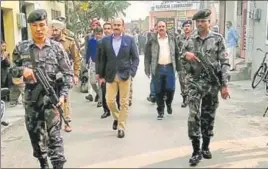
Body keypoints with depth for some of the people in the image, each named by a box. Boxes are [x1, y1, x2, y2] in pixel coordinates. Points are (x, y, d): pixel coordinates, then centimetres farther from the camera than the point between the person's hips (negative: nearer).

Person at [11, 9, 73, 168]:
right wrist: (22, 70, -12)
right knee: (35, 133, 14)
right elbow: (12, 69, 11)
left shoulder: (57, 47, -3)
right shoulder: (21, 47, 3)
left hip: (51, 96, -3)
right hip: (30, 97, 3)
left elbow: (68, 74, -2)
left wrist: (63, 95, -13)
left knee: (54, 134, -4)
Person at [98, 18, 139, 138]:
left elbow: (135, 58, 0)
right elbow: (103, 59, 8)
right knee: (110, 100, 3)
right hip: (110, 75, 2)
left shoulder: (129, 40, 1)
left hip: (124, 75, -1)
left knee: (124, 103, 3)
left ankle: (121, 127, 14)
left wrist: (132, 72, -12)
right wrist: (101, 75, 7)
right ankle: (117, 118, 32)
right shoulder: (105, 40, 5)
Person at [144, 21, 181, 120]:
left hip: (170, 67, 1)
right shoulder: (152, 41, 1)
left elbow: (176, 54, 10)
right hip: (158, 68, -1)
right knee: (159, 91, 4)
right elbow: (147, 56, 0)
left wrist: (178, 67, 6)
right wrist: (147, 70, -5)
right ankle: (160, 111, 17)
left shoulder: (172, 39, 8)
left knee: (170, 88, -2)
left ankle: (169, 103, 28)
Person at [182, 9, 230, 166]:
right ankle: (196, 151, -1)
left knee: (209, 116, 9)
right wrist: (186, 55, -10)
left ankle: (206, 147, 25)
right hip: (195, 82, 1)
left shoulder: (218, 39, -1)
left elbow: (225, 63, -3)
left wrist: (225, 84, -10)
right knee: (194, 115, -9)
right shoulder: (191, 40, 5)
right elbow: (183, 59, 15)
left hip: (213, 82, 0)